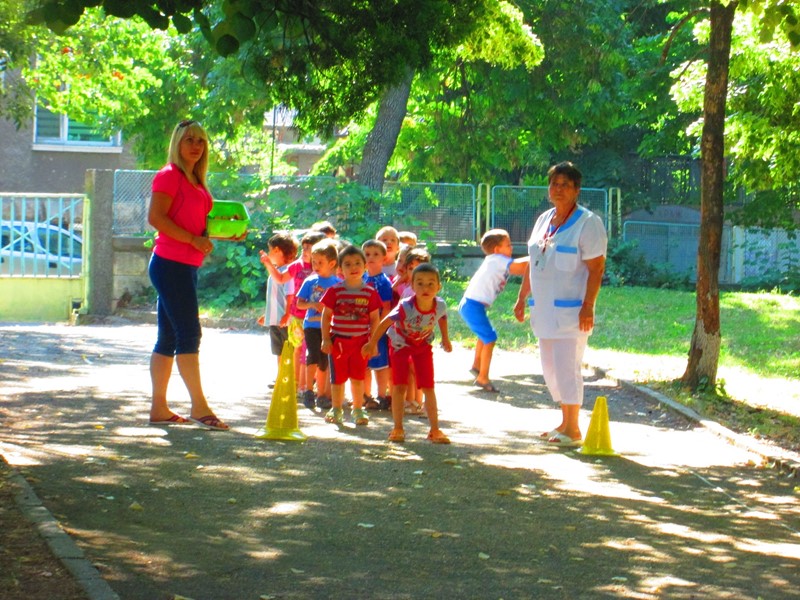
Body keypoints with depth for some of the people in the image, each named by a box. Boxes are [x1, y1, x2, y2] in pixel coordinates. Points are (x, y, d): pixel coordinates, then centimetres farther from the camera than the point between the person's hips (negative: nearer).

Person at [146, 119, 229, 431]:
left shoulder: (195, 181, 19)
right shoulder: (169, 176, -9)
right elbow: (155, 217, -18)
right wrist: (194, 239, -20)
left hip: (186, 266, 10)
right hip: (170, 262, -10)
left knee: (169, 337, 10)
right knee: (189, 333, -11)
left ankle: (159, 408, 13)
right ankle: (199, 406, -10)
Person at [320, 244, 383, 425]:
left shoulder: (370, 293, -1)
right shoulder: (334, 291, -3)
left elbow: (375, 319, 3)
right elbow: (326, 316, 0)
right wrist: (326, 339, -4)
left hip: (361, 341, 0)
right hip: (338, 341, 0)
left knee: (358, 377, 5)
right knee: (338, 377, 8)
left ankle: (358, 410, 18)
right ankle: (336, 410, 21)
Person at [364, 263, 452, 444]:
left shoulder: (440, 306, -24)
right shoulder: (406, 307, -37)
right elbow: (386, 322, -26)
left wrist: (445, 339, 11)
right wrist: (372, 343, -18)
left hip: (423, 345, 3)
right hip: (400, 344, -3)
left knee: (428, 388, 2)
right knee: (399, 387, -7)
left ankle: (435, 430, 9)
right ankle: (398, 429, 4)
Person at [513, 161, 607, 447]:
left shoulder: (588, 223, -8)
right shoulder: (544, 220, 15)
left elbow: (596, 268, -13)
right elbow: (532, 263, 21)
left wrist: (588, 306, -20)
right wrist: (521, 298, 18)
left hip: (570, 311, -8)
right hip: (544, 310, 8)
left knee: (567, 368, -9)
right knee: (551, 369, 11)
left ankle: (573, 430, -4)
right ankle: (565, 422, 21)